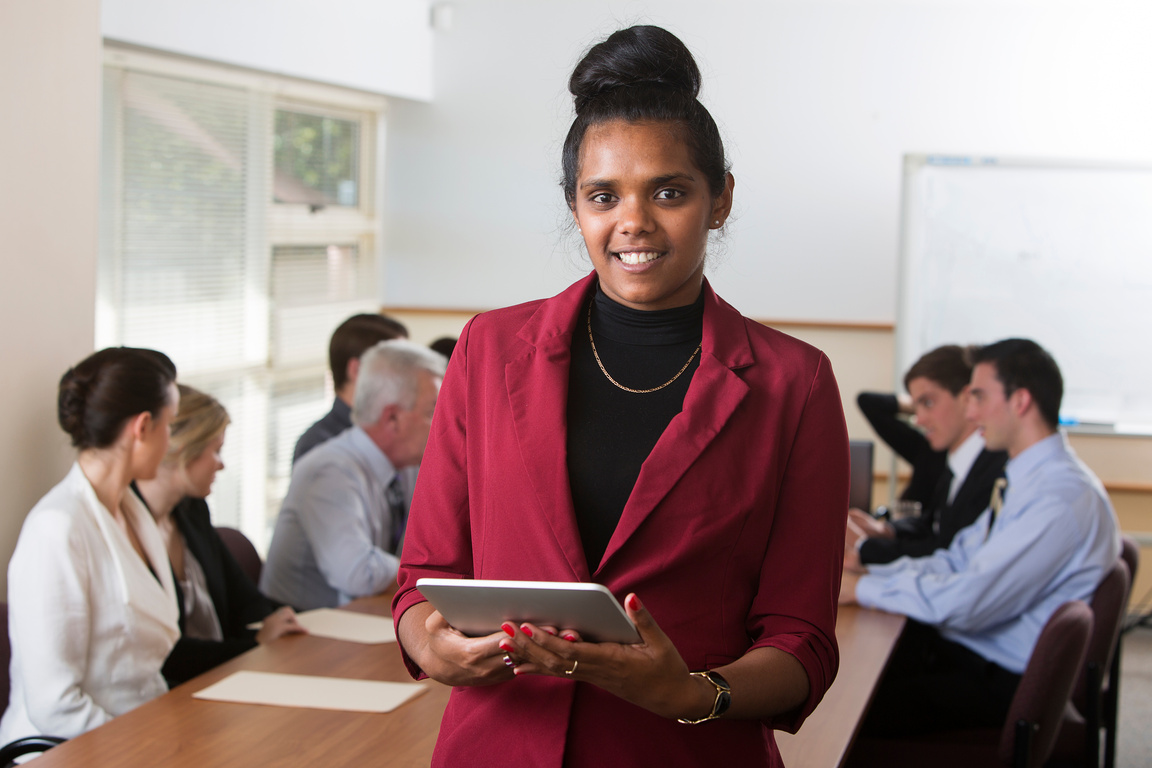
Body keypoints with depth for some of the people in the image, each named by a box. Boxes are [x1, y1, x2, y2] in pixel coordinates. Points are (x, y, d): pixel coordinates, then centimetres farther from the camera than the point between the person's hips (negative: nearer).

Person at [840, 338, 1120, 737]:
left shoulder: (1063, 498, -23)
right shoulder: (1027, 480, 11)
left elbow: (967, 602, -26)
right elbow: (956, 561, 12)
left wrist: (861, 588, -16)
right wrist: (863, 567, -1)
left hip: (1004, 681, -9)